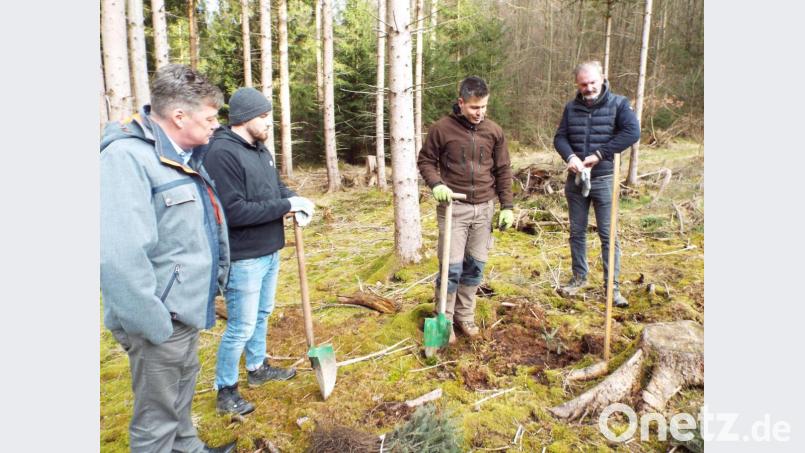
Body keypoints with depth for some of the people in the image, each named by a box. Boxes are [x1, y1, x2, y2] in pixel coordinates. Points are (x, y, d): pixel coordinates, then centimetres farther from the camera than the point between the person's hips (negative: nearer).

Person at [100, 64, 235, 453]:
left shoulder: (183, 154, 8)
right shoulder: (128, 156, -23)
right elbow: (119, 257, -30)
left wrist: (214, 281, 16)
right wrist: (156, 326, -24)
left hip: (187, 310, 9)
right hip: (162, 320, -9)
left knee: (182, 393, 28)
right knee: (157, 420, 10)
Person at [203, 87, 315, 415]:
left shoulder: (259, 148, 8)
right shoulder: (222, 153, -21)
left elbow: (275, 186, 18)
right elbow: (234, 211, -27)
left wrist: (295, 199, -5)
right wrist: (286, 206, -22)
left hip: (270, 252, 9)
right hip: (244, 259, -9)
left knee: (262, 315, 23)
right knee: (241, 327, 2)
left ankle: (257, 368, 42)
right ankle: (226, 389, 22)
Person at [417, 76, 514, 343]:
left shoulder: (494, 131, 4)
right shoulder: (442, 128, -6)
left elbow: (503, 171, 9)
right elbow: (425, 161, 4)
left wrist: (507, 206, 6)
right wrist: (436, 184, -15)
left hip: (484, 208, 4)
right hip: (453, 208, -3)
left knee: (475, 266, 10)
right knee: (452, 267, -4)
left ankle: (465, 316, 26)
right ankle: (444, 320, 13)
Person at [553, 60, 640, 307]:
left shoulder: (618, 104, -5)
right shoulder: (571, 108, 6)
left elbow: (632, 132, -16)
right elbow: (560, 138, 3)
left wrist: (599, 155, -20)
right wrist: (570, 157, -18)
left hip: (603, 180, -3)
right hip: (576, 180, 4)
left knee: (608, 234, 0)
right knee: (577, 232, 13)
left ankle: (612, 285, 8)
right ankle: (579, 276, 28)